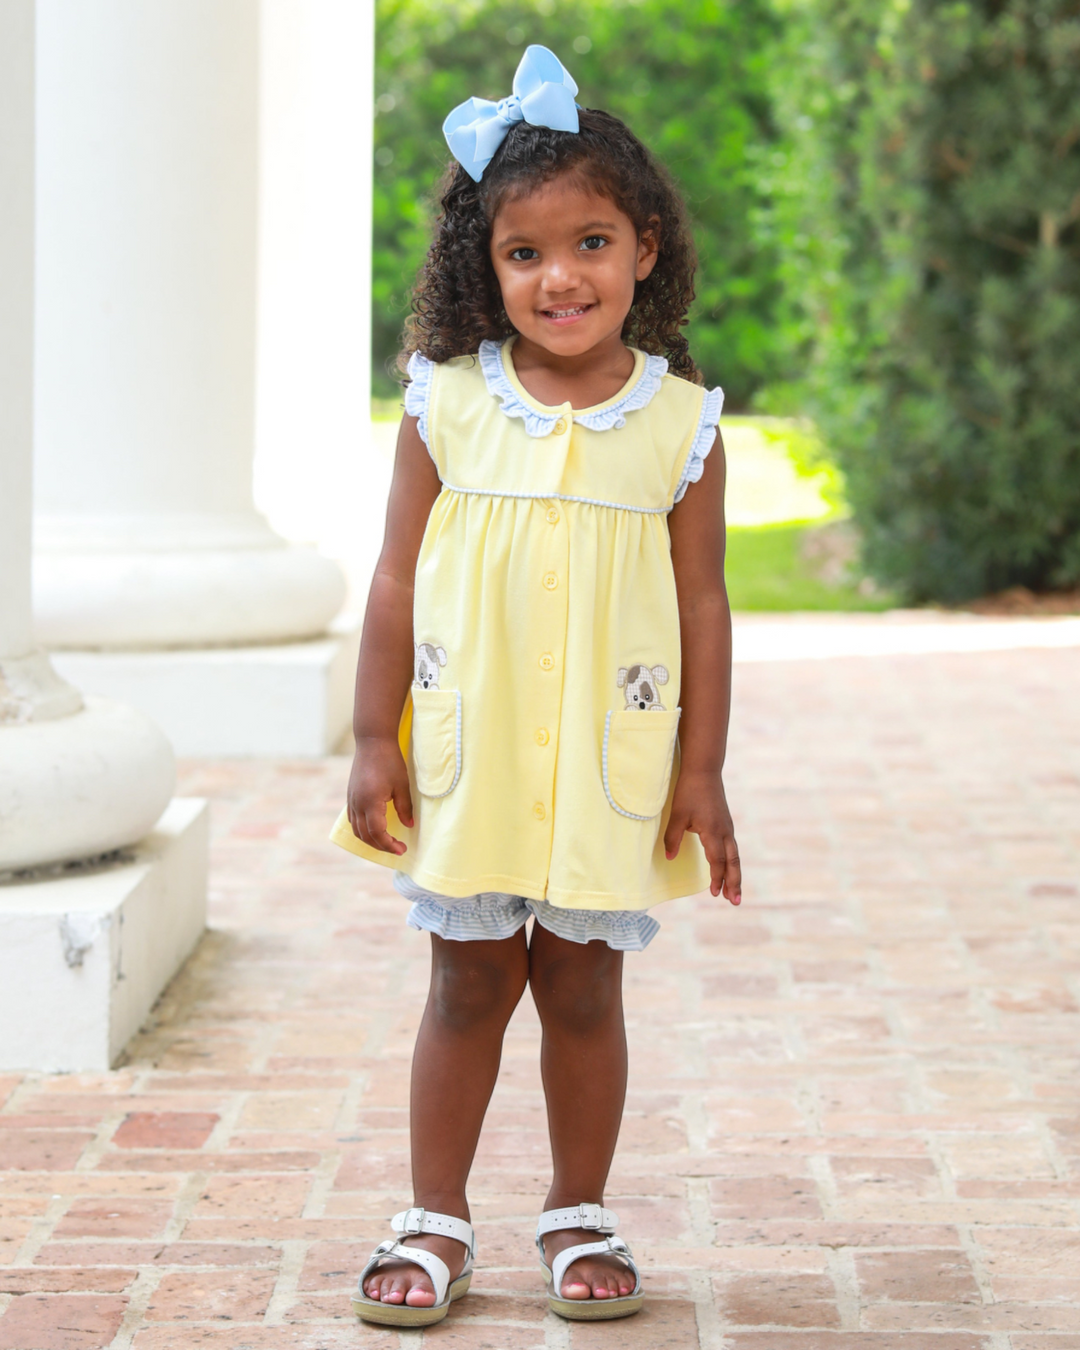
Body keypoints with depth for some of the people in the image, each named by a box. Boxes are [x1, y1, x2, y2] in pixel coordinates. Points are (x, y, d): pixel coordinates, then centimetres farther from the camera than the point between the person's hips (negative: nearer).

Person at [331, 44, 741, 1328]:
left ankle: (579, 1216, 24)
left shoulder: (680, 423, -3)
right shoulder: (446, 405, -4)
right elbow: (396, 580, 0)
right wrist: (375, 743, -2)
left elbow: (702, 603, 1)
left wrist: (701, 773, 0)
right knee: (469, 985, 8)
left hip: (610, 771, 0)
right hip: (465, 762, 0)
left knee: (582, 988, 9)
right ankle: (435, 1221, 20)